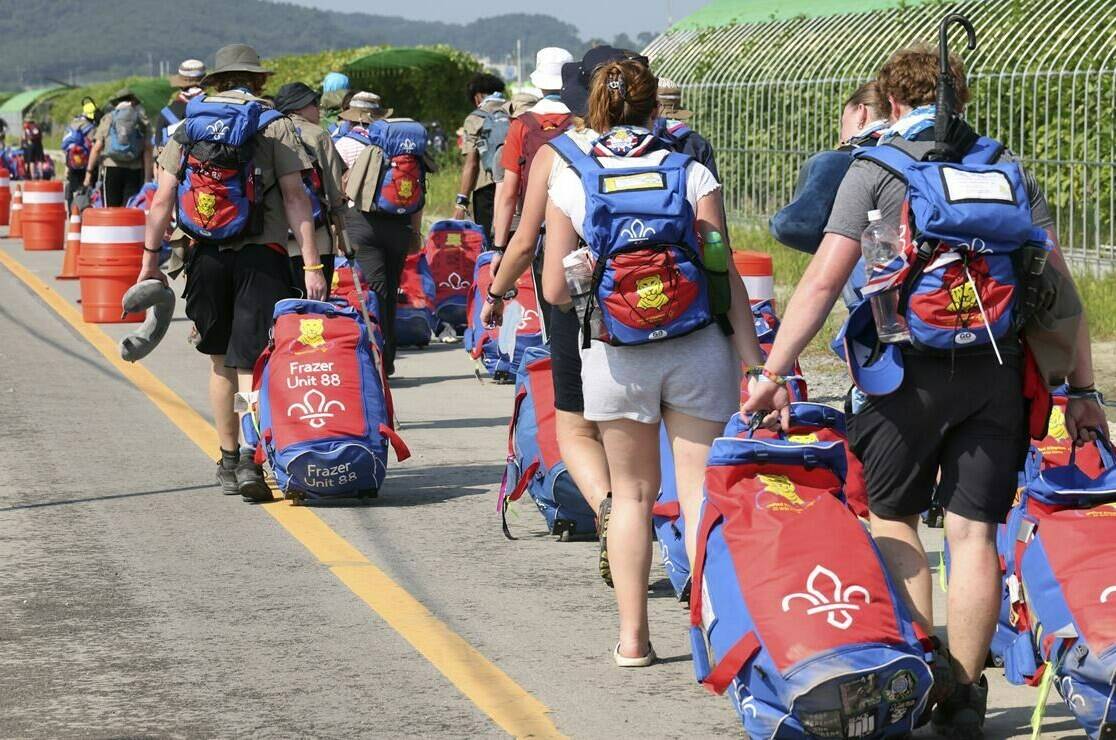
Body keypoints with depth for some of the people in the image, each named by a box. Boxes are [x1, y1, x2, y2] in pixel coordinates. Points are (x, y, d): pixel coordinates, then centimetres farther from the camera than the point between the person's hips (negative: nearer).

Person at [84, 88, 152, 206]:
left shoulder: (108, 119, 7)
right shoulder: (143, 120, 6)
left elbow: (97, 148, 2)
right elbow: (147, 149, -2)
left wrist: (89, 172, 5)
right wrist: (147, 177, -2)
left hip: (111, 169, 0)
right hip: (134, 170, 0)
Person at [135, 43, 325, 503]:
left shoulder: (190, 124, 8)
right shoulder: (275, 124, 1)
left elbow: (163, 199, 4)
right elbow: (295, 197, -6)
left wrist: (151, 259, 10)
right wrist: (311, 266, -8)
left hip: (206, 254, 3)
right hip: (262, 255, -3)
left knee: (221, 360, 16)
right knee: (251, 362, -3)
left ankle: (228, 461, 22)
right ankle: (251, 460, -19)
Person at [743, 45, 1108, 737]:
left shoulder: (877, 167, 4)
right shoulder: (1010, 167, 14)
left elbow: (824, 280, -5)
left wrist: (773, 372, -3)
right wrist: (1082, 388, 11)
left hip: (910, 367, -2)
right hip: (1000, 368, 3)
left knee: (894, 517, 15)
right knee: (974, 530, 6)